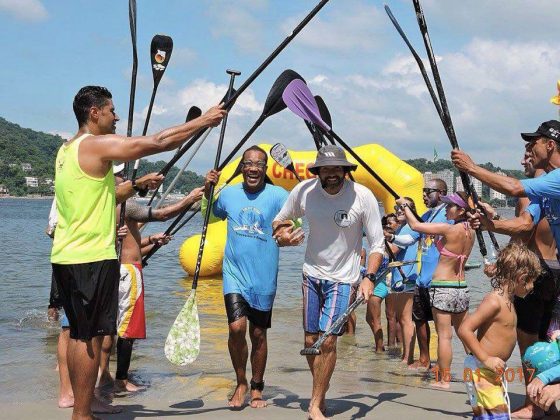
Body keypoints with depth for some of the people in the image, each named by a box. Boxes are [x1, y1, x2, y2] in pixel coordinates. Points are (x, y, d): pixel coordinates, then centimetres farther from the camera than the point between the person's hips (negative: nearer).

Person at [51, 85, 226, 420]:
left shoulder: (67, 150, 15)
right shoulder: (98, 145, -12)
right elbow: (157, 143, -12)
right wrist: (204, 120, -3)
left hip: (65, 255, 10)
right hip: (92, 258, -10)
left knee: (79, 335, 15)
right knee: (91, 337, -4)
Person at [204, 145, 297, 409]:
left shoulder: (277, 195, -4)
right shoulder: (229, 193, 5)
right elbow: (212, 214, 23)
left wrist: (296, 234, -31)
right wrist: (208, 189, 5)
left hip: (264, 276, -1)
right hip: (235, 272, 1)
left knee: (258, 334, 10)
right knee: (237, 327, -14)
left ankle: (257, 388, 28)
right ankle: (241, 384, 8)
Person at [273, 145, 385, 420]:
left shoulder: (363, 196, -16)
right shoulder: (304, 191, -8)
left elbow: (377, 243, -9)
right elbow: (279, 221, 11)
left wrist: (369, 277, -20)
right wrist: (280, 235, -10)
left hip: (343, 278, -3)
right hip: (312, 273, 3)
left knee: (328, 340, -14)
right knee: (311, 341, 6)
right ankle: (320, 394, 26)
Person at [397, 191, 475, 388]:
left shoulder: (449, 229, -15)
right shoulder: (470, 232, 5)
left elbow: (415, 225, -11)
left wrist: (404, 205, 2)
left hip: (442, 287, -7)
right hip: (462, 288, 7)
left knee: (444, 335, -3)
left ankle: (444, 379, 0)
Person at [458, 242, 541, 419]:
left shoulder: (507, 301, 13)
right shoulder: (494, 301, -19)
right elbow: (464, 329, -25)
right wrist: (486, 359, -25)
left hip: (494, 370, 10)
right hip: (481, 370, -10)